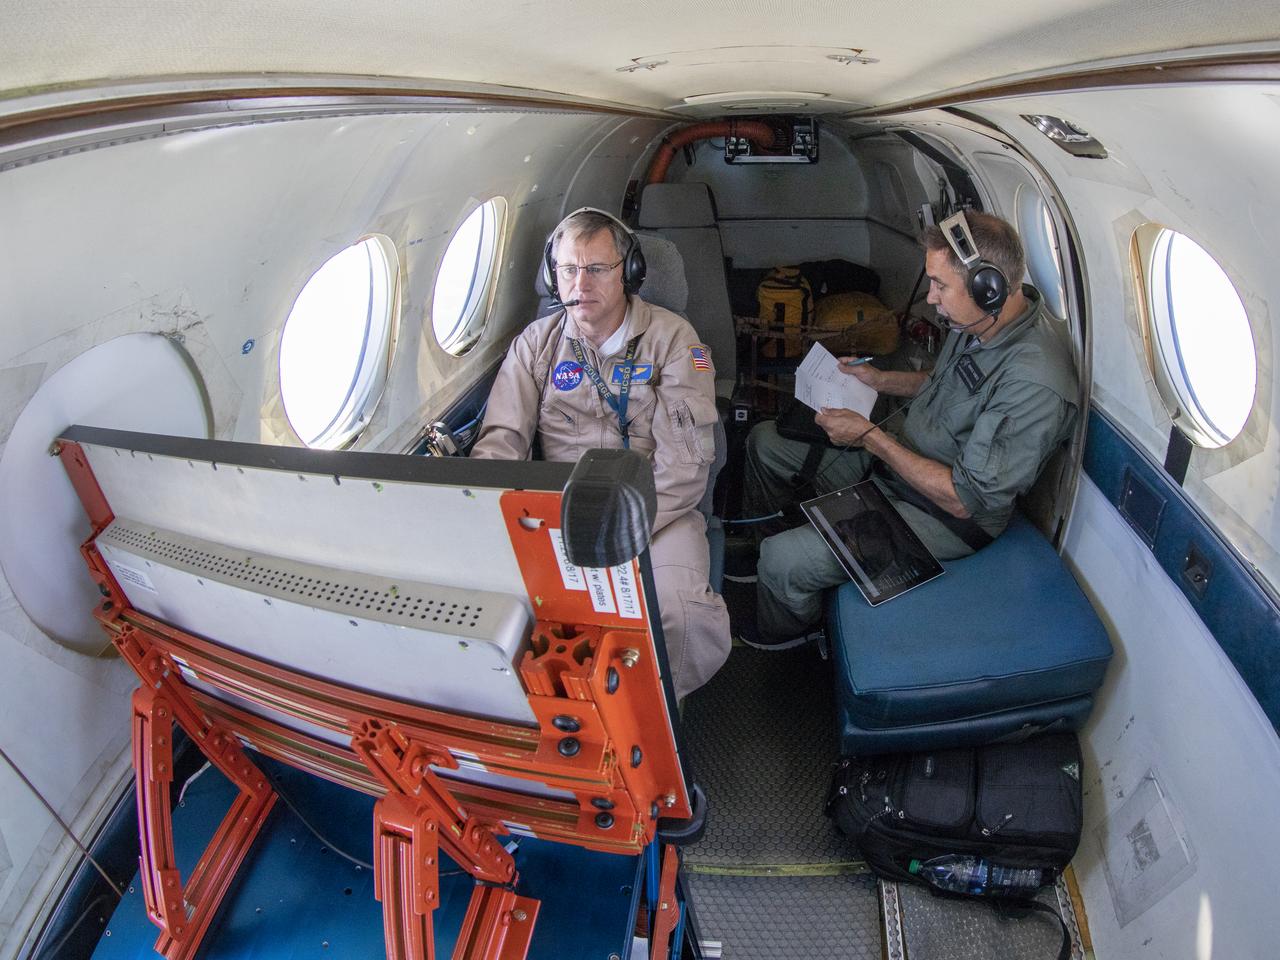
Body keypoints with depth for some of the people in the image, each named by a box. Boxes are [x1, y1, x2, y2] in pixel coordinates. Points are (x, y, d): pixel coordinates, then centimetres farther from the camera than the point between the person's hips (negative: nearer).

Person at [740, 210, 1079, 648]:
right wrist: (880, 379, 3)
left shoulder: (1034, 385, -33)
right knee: (764, 441, 11)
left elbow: (965, 499, -29)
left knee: (783, 561, -22)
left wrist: (871, 437, -26)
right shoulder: (981, 320, -5)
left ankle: (785, 630, 14)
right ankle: (757, 544, 35)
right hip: (891, 460, 9)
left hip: (942, 517, -9)